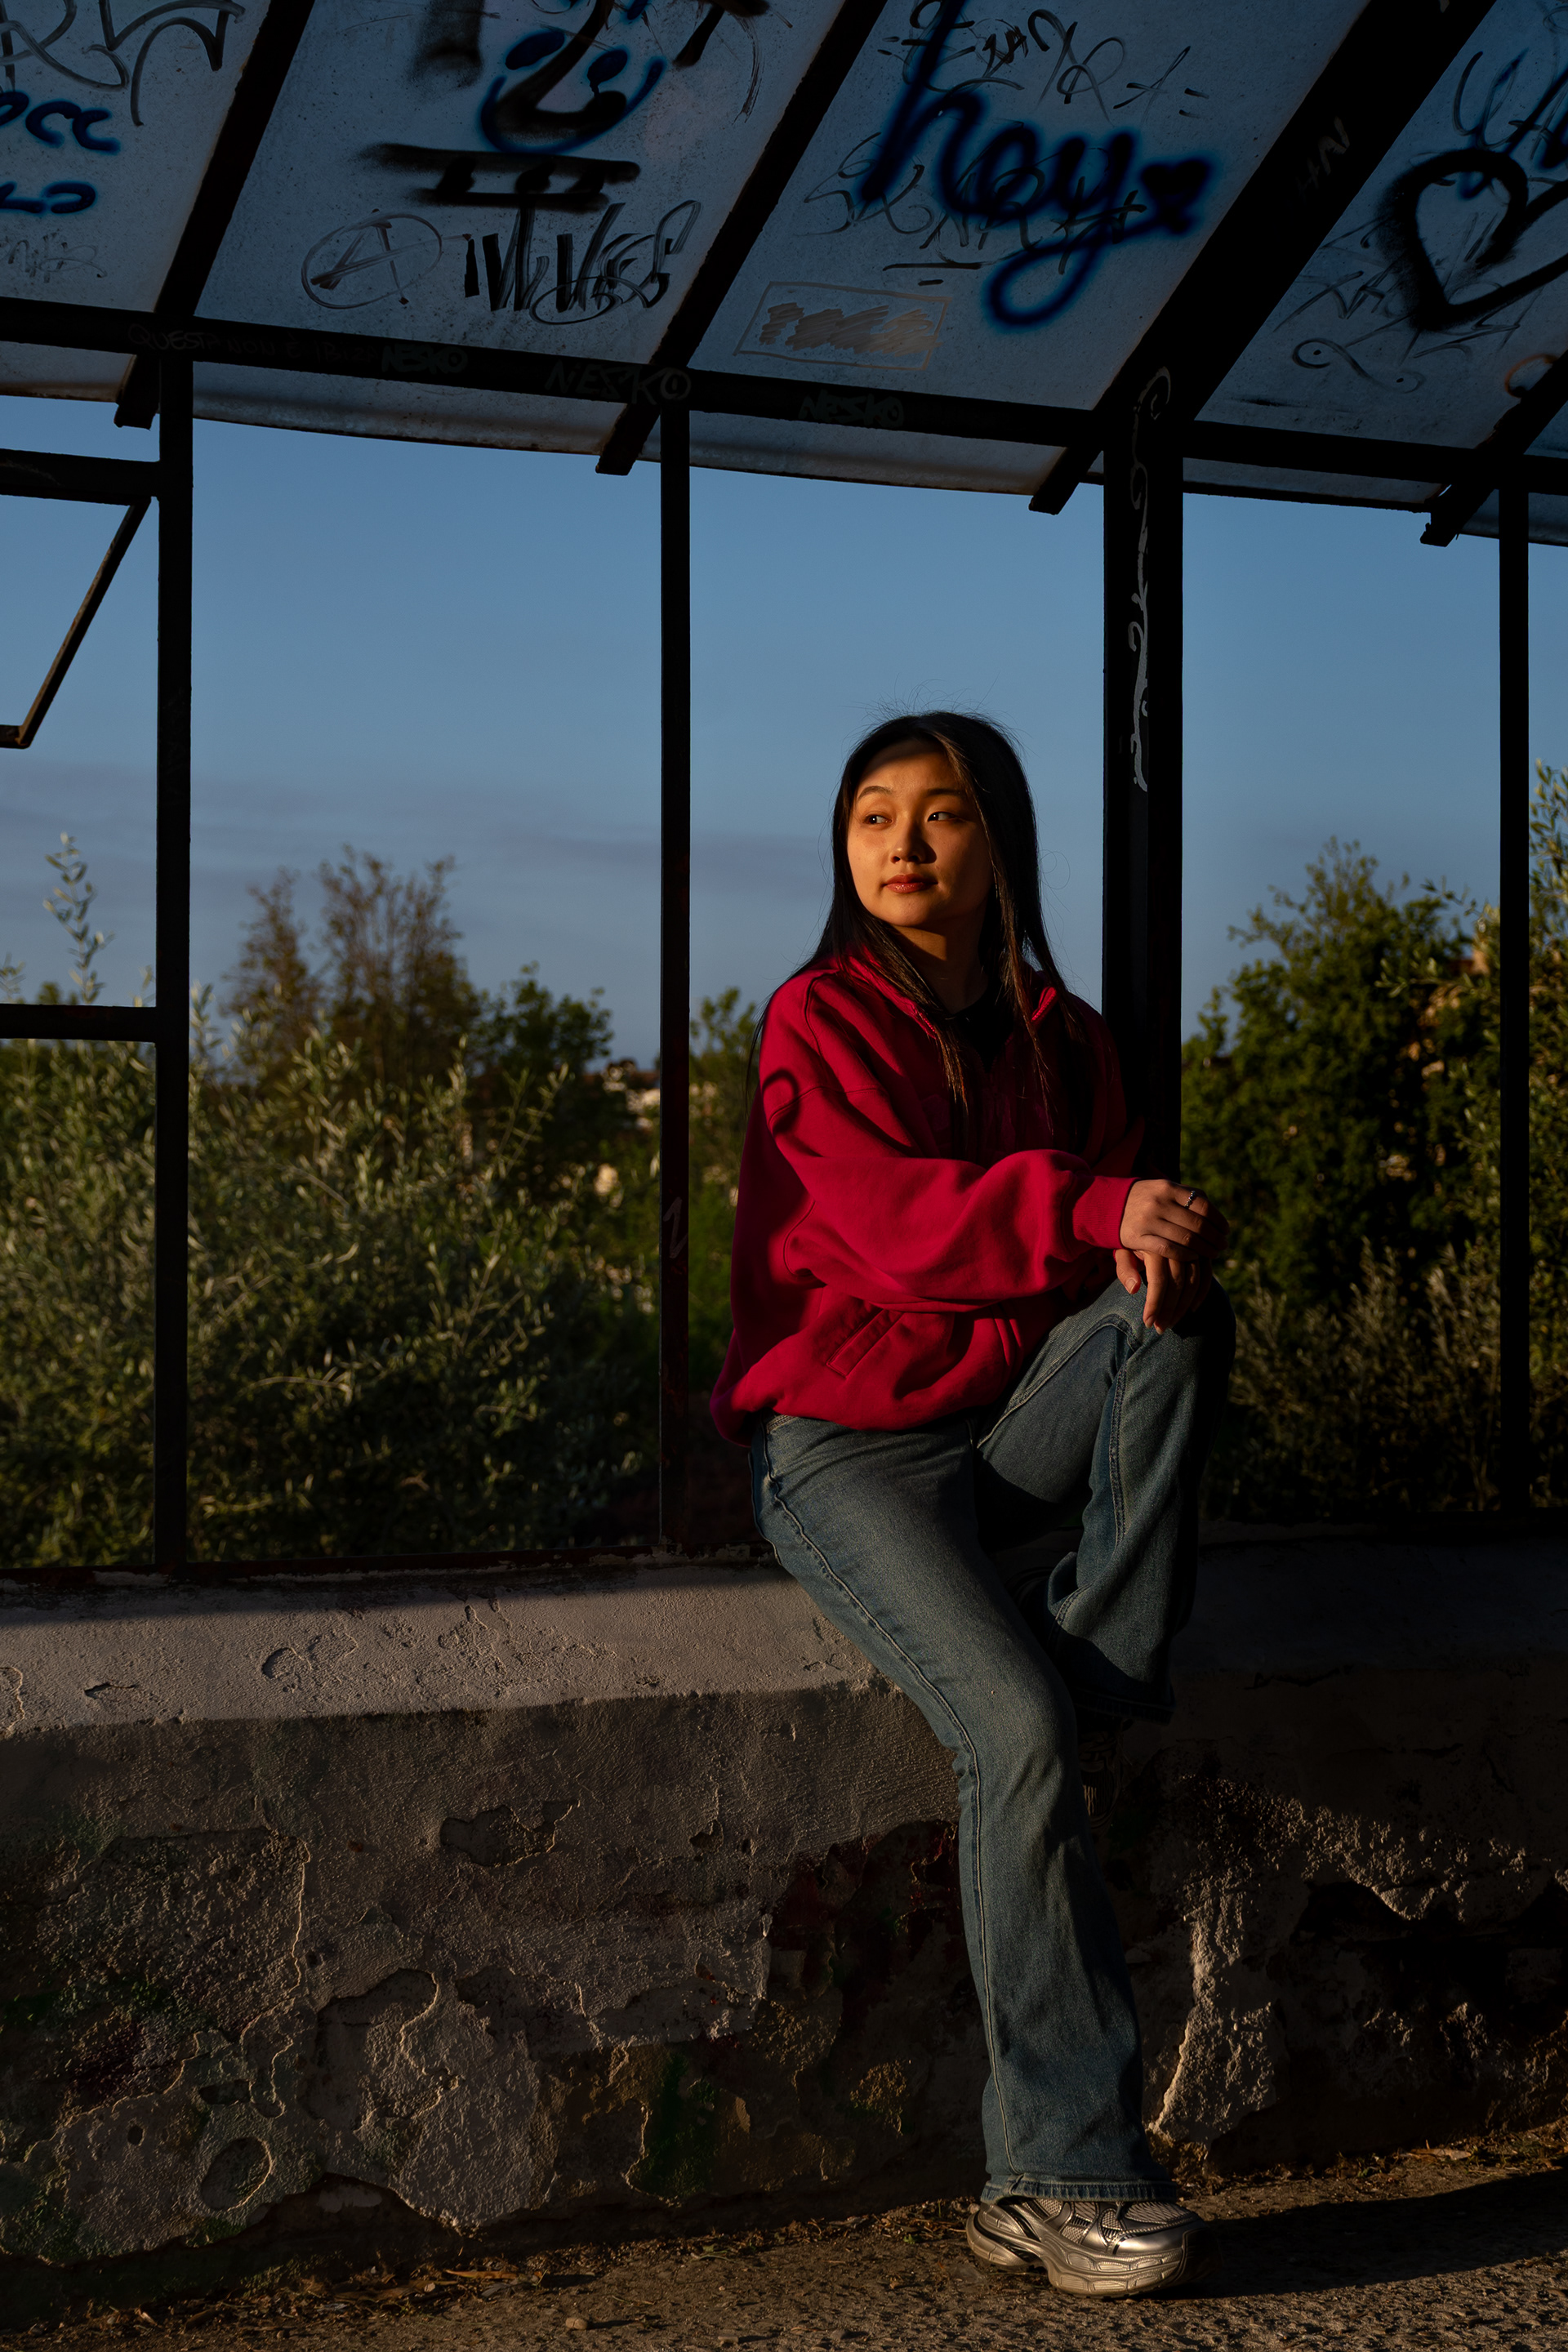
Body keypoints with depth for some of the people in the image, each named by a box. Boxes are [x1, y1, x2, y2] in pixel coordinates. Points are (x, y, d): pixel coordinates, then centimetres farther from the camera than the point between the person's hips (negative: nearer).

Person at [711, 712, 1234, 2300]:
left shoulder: (1055, 1036, 12)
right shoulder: (821, 1021, -3)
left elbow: (1127, 1228, 6)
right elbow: (894, 1223, -18)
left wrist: (1162, 1252, -19)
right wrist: (1094, 1212, -31)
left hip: (1010, 1424, 5)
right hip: (844, 1444, -5)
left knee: (1178, 1317, -24)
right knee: (1017, 1730, -26)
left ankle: (1104, 1707, -20)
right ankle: (1060, 2175, -18)